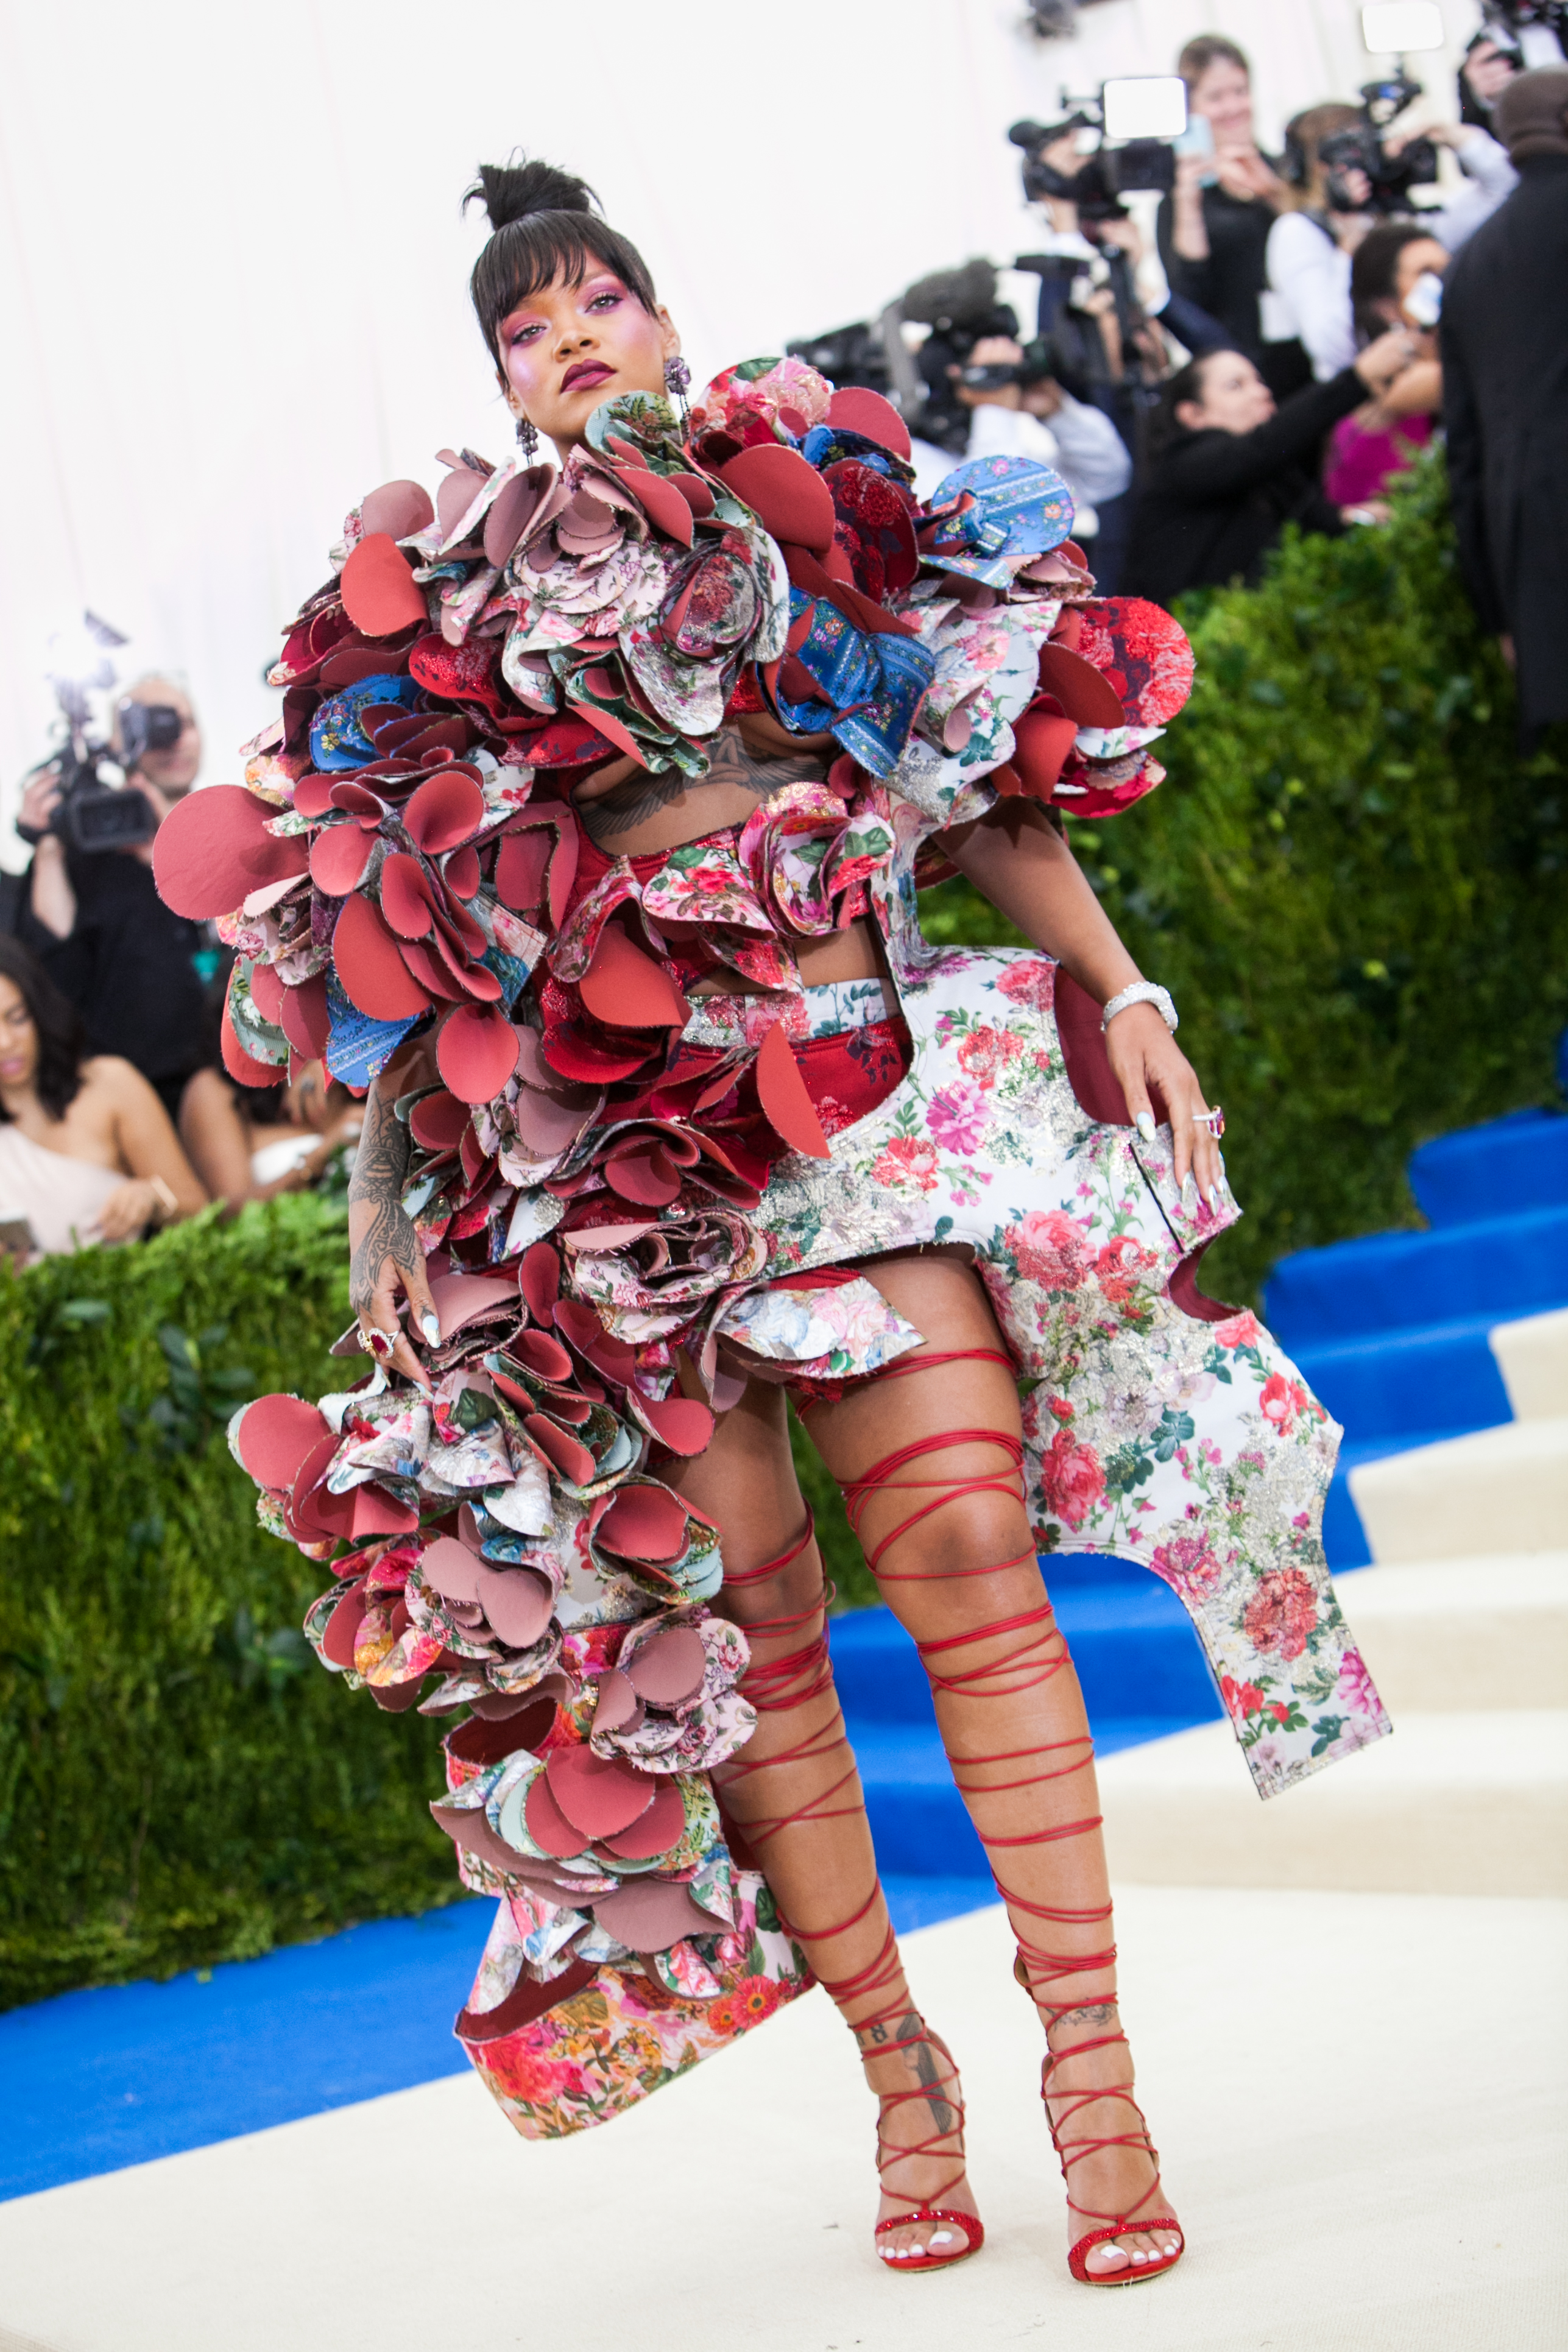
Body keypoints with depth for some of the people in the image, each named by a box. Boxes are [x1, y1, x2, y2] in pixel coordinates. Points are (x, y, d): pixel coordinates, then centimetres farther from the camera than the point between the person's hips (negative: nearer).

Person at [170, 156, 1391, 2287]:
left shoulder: (829, 515, 13)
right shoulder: (436, 605, 13)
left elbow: (994, 790, 15)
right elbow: (402, 951, 11)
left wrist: (1119, 990, 3)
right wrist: (394, 1223, 4)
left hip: (871, 1095, 0)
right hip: (605, 1158, 1)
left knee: (970, 1547, -12)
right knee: (741, 1621, 0)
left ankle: (1090, 2073, -5)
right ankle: (902, 2073, 13)